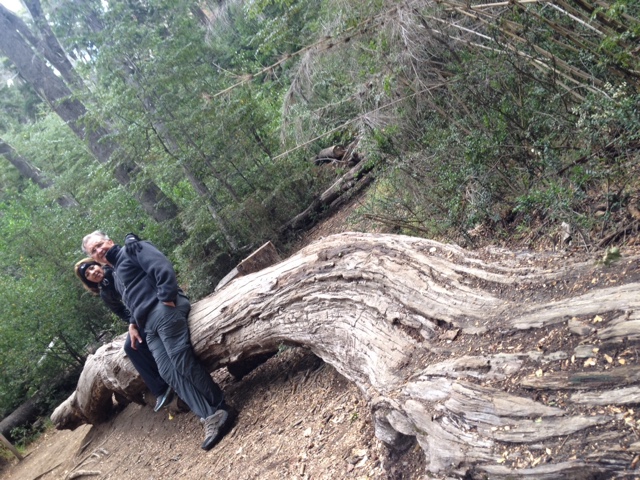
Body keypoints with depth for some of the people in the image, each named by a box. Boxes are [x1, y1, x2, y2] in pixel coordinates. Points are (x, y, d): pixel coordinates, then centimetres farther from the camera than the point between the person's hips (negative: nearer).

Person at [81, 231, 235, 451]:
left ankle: (220, 408, -12)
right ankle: (211, 415, -18)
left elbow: (163, 268, -9)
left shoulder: (131, 248, 6)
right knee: (169, 372, -11)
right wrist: (133, 323, 18)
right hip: (149, 326, 8)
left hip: (163, 311, -8)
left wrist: (167, 299, -16)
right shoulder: (115, 275, 31)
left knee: (183, 363, -18)